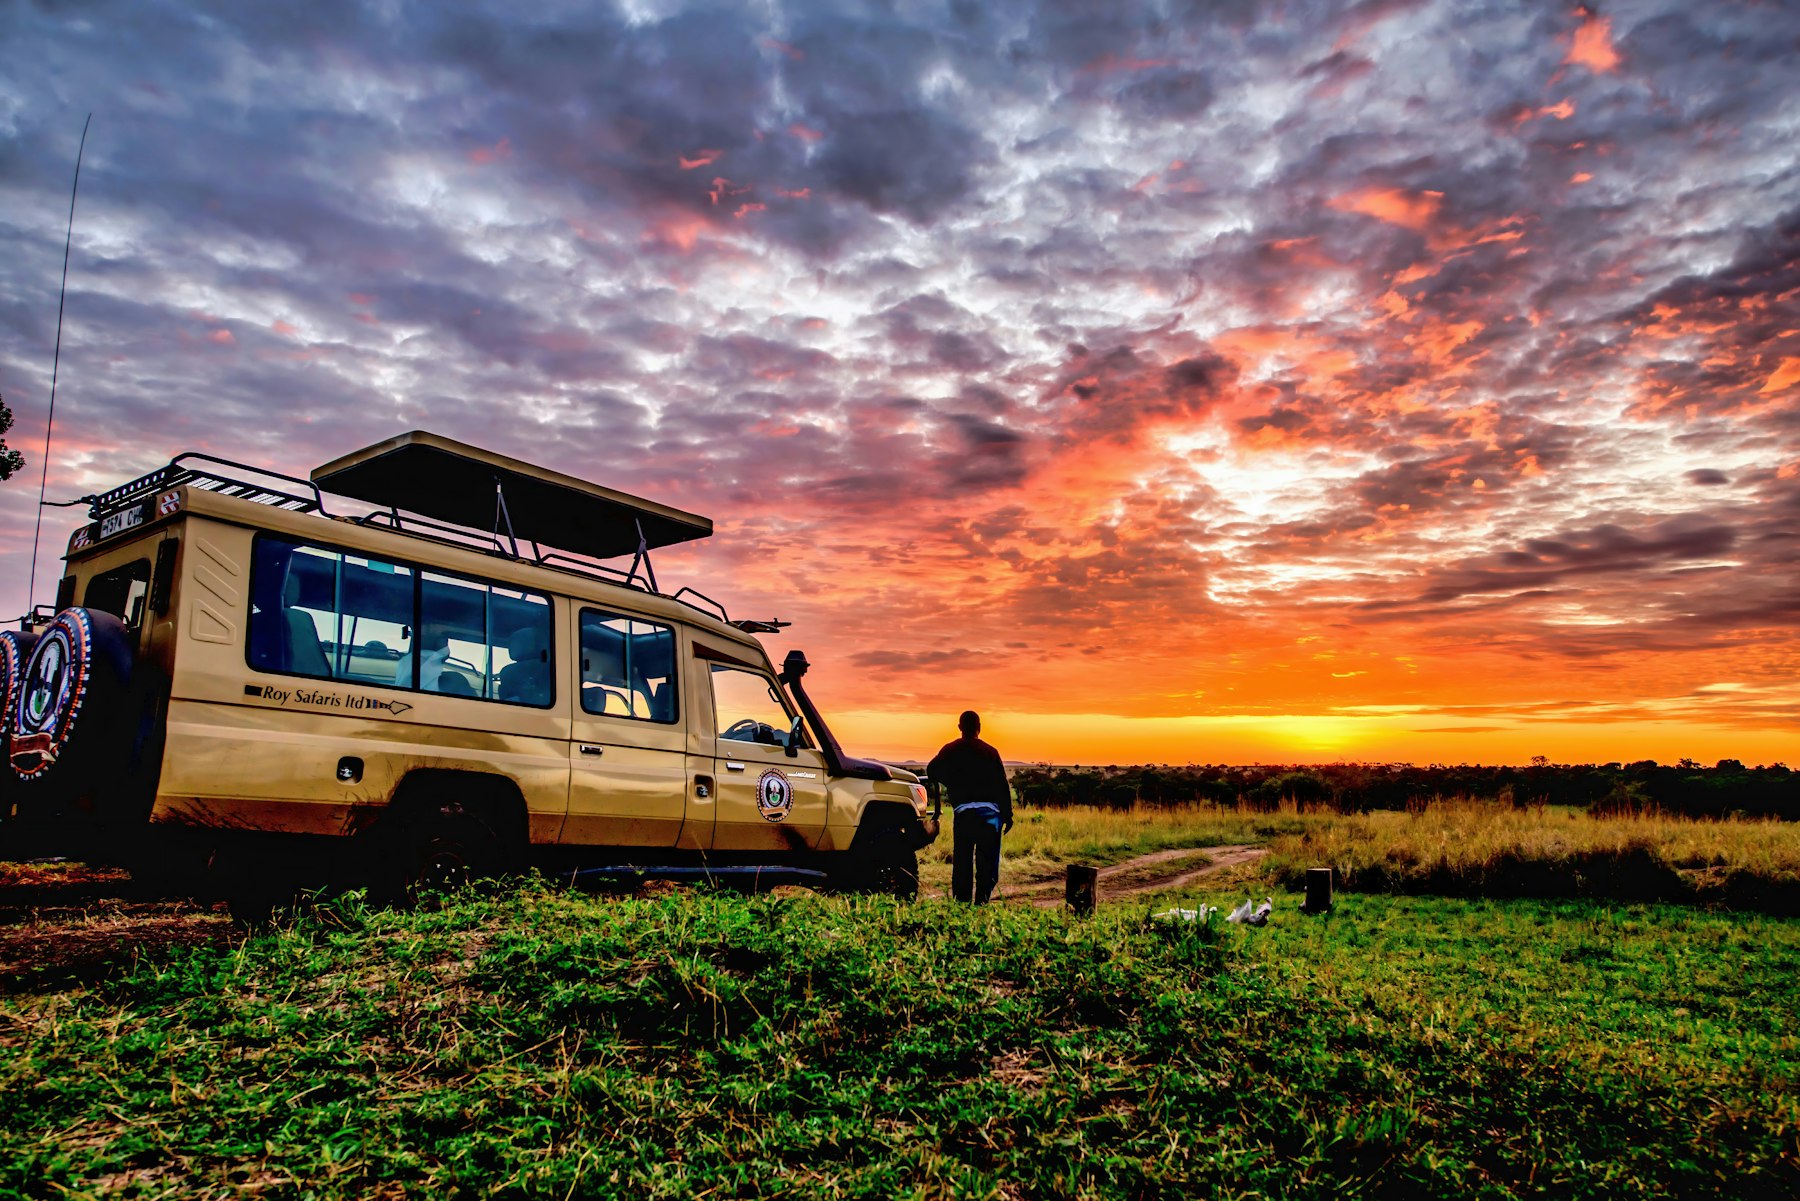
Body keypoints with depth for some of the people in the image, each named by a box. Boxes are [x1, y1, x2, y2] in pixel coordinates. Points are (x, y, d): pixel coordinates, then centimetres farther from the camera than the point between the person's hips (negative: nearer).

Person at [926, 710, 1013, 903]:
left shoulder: (950, 750, 5)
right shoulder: (990, 752, 3)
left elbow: (932, 770, -3)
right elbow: (1002, 785, 0)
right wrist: (1007, 815, 4)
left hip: (962, 812, 1)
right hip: (989, 812, -1)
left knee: (961, 862, 7)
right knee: (987, 863, 5)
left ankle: (961, 904, 5)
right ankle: (981, 903, -2)